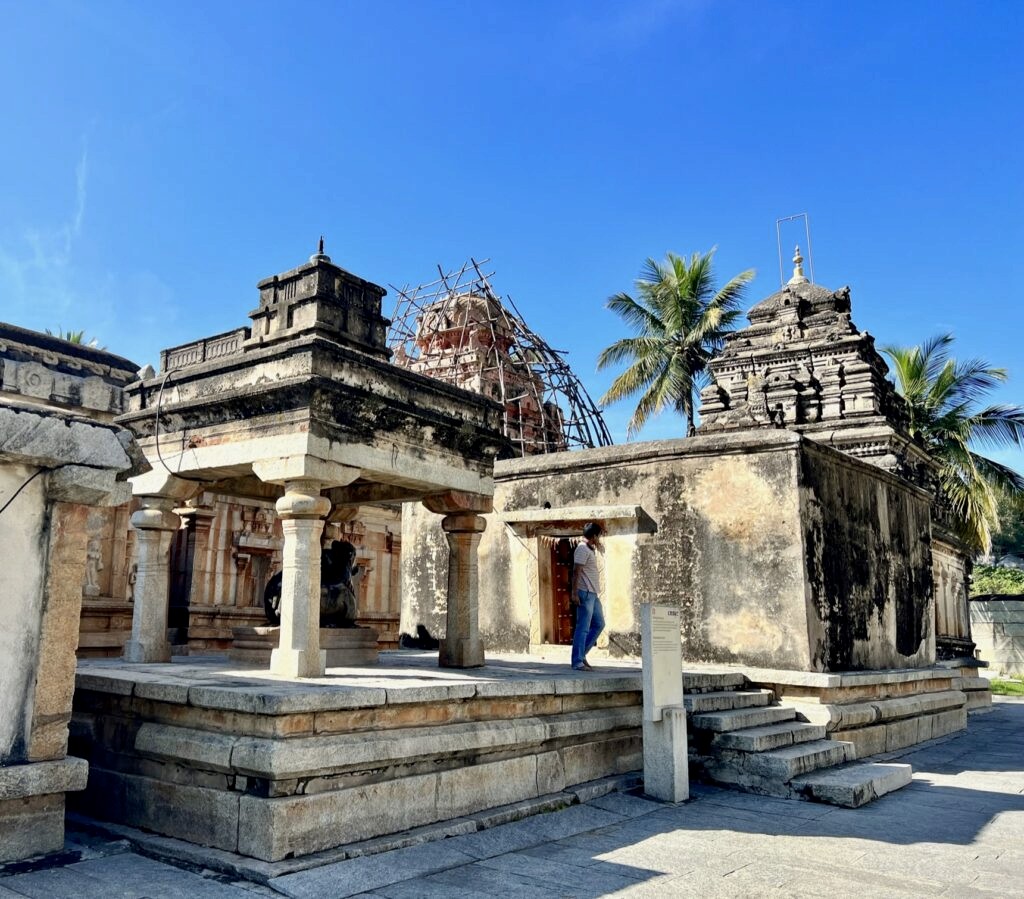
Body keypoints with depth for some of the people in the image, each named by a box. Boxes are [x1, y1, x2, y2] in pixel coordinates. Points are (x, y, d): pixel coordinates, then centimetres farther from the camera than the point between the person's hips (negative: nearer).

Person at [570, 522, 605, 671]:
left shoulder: (590, 550, 20)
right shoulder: (582, 549, -12)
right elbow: (576, 571, -19)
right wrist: (574, 593, -23)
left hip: (593, 594, 10)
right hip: (585, 593, -10)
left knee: (599, 624, 13)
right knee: (583, 628, -7)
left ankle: (581, 654, 18)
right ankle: (577, 662, -2)